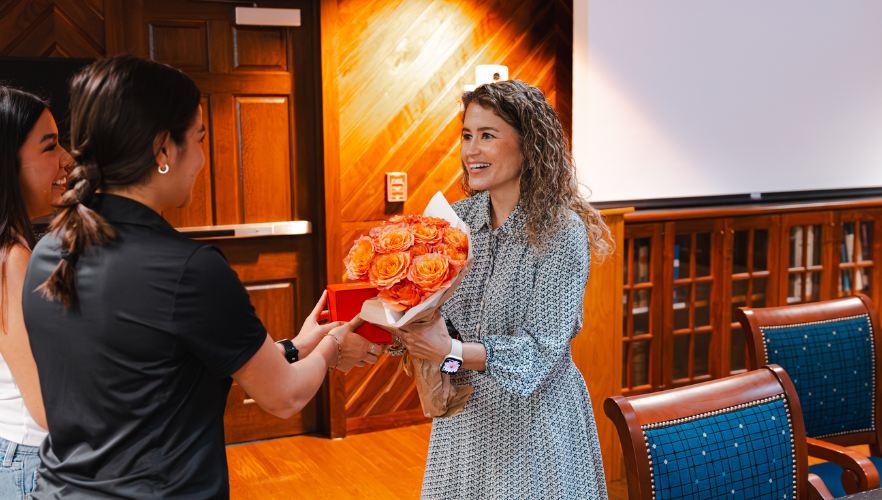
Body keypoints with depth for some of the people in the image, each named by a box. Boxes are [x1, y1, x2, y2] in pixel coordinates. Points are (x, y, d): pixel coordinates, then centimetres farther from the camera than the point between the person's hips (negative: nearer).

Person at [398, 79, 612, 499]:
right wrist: (402, 325, -17)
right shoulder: (457, 220, 0)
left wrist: (453, 351, -32)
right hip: (462, 414, 5)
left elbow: (542, 349, -21)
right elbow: (438, 314, 5)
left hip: (532, 421, -5)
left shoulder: (561, 231, -17)